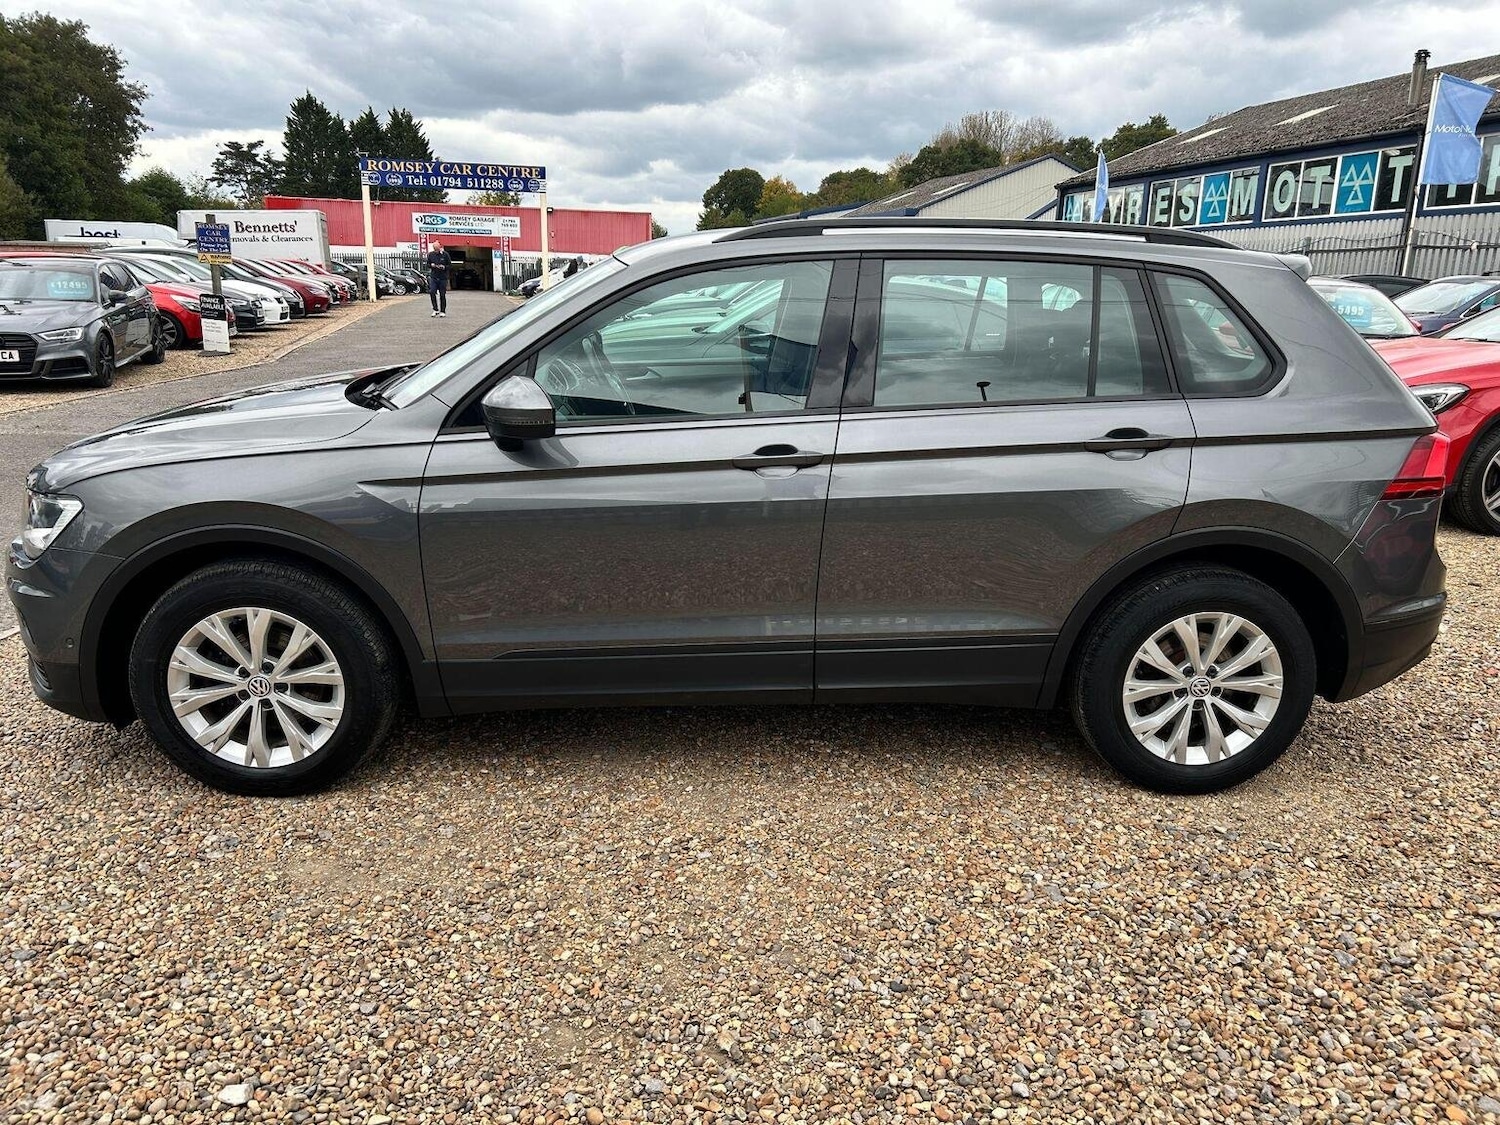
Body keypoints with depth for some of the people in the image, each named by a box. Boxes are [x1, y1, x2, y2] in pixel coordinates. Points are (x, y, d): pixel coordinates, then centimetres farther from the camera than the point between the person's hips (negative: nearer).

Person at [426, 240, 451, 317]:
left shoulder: (445, 254, -3)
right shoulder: (430, 254, 4)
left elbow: (450, 265, 2)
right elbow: (427, 264, 14)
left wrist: (444, 267, -17)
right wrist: (431, 265, -8)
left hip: (443, 277, -2)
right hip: (433, 277, 2)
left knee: (442, 295, 2)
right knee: (432, 293, -11)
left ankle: (443, 311, 12)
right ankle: (435, 310, 1)